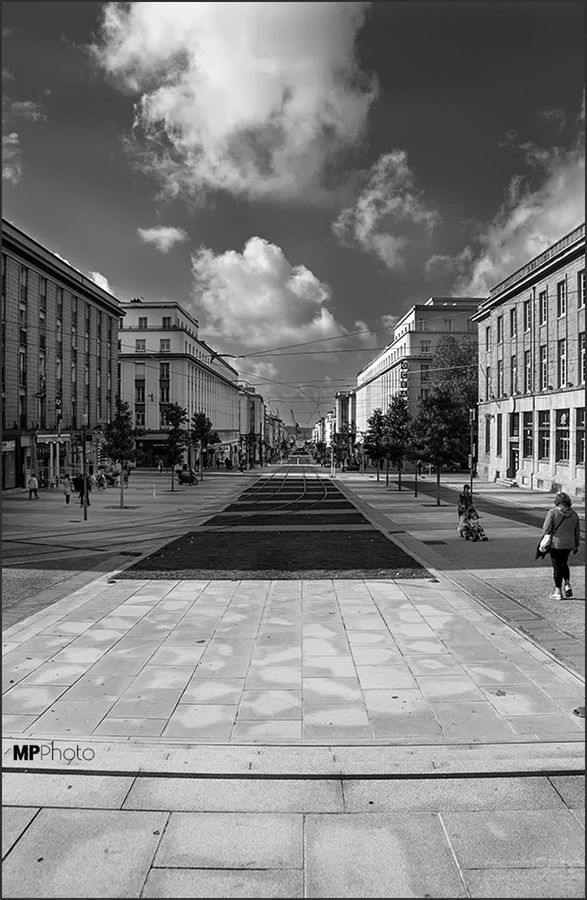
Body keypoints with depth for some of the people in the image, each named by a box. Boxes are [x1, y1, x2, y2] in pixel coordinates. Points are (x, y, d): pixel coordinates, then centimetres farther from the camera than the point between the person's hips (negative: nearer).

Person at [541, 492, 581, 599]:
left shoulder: (552, 512, -13)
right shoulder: (574, 514, 2)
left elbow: (546, 529, -16)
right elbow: (577, 532, 9)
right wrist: (576, 545, 18)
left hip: (556, 544, -4)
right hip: (569, 544, 4)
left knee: (557, 567, 5)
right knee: (564, 564, 25)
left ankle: (558, 592, 11)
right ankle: (567, 584, 11)